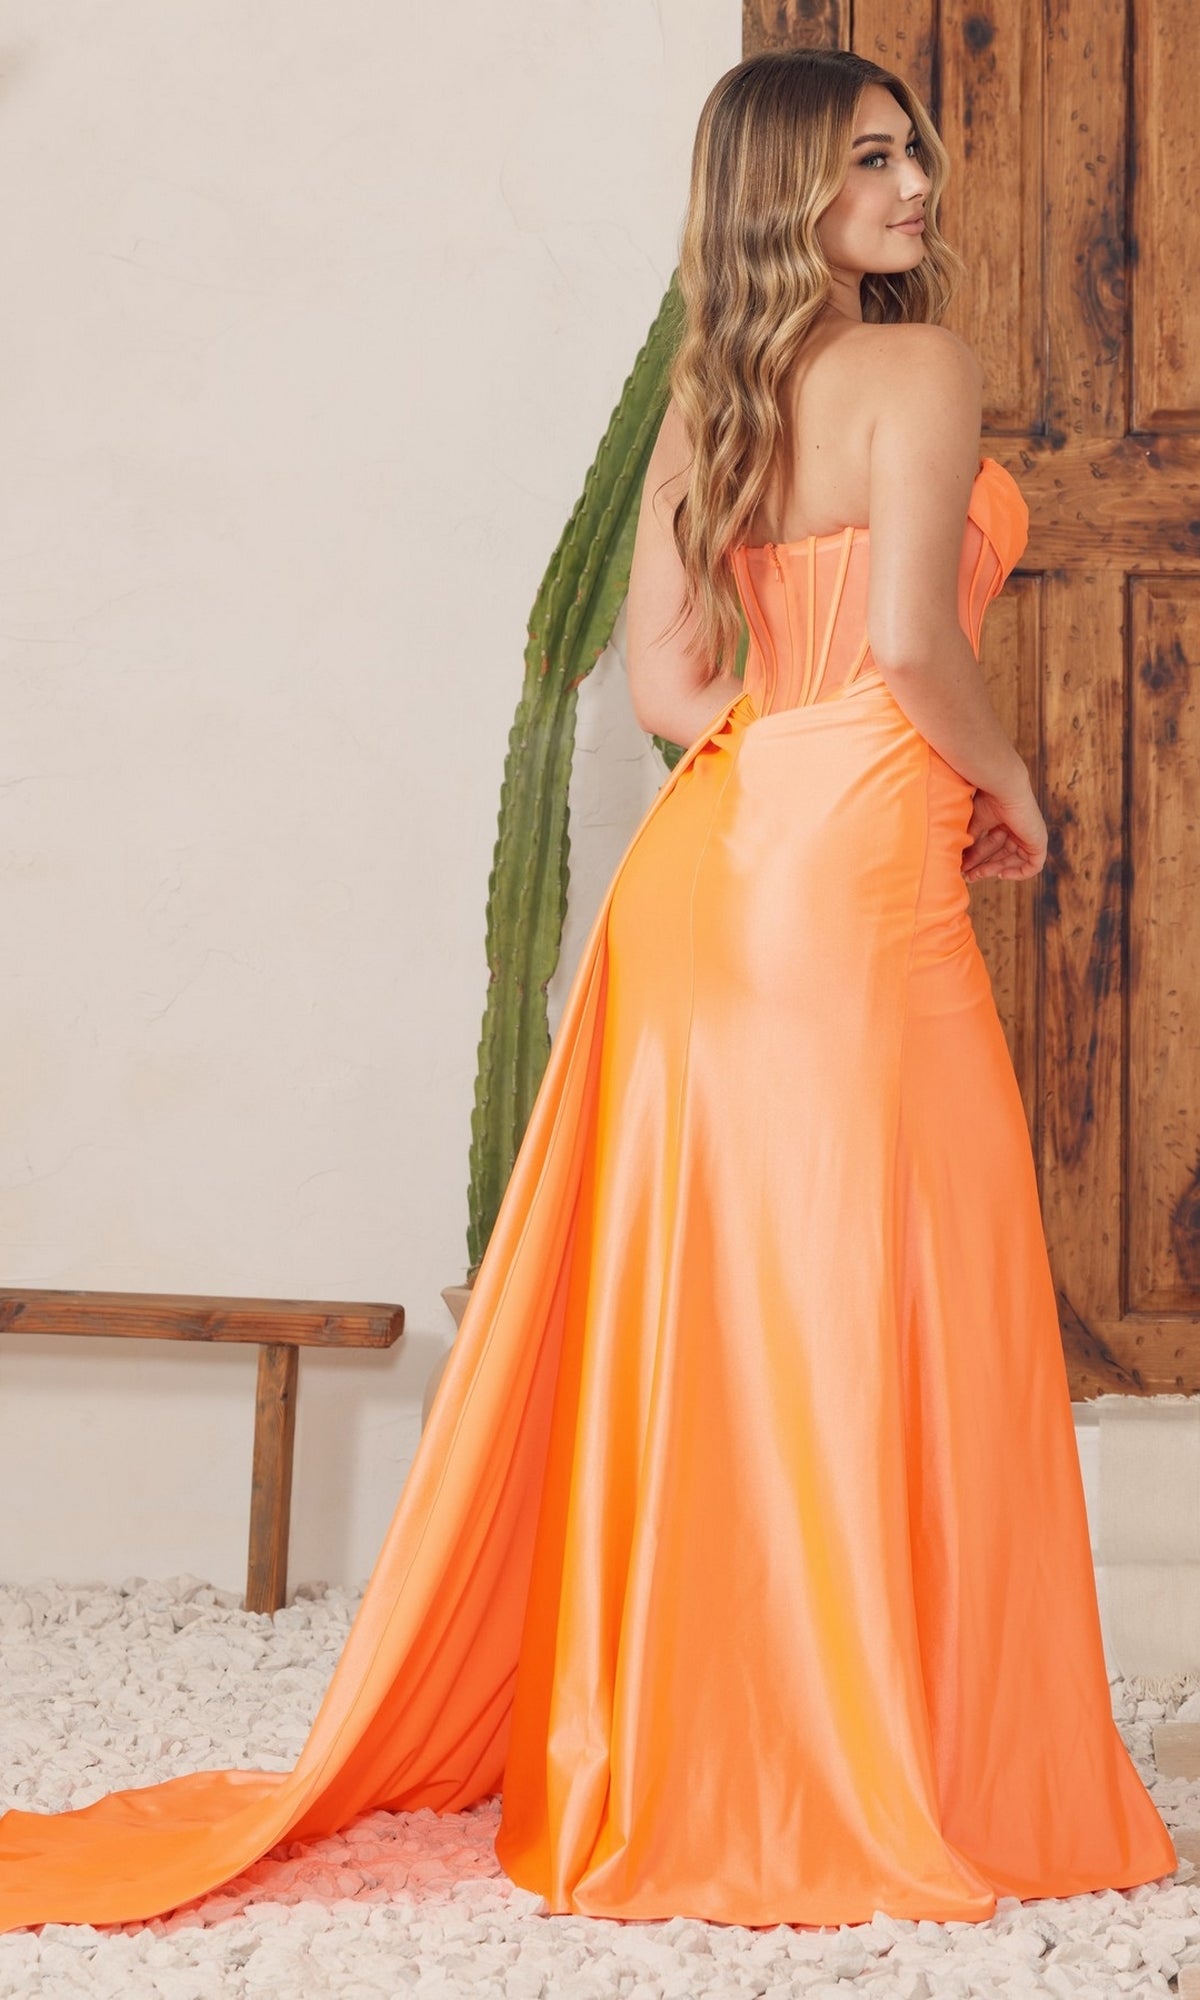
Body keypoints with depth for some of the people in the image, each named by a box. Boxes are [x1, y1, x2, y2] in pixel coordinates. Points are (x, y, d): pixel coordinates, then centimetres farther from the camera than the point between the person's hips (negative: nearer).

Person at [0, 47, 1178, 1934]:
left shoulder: (708, 398, 16)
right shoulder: (919, 368, -5)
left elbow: (666, 682, 12)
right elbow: (911, 645, -17)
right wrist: (1005, 789, 0)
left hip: (705, 859, 7)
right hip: (852, 872, -7)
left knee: (701, 1310, 10)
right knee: (874, 1310, -2)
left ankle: (669, 1744, 17)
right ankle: (887, 1776, 5)